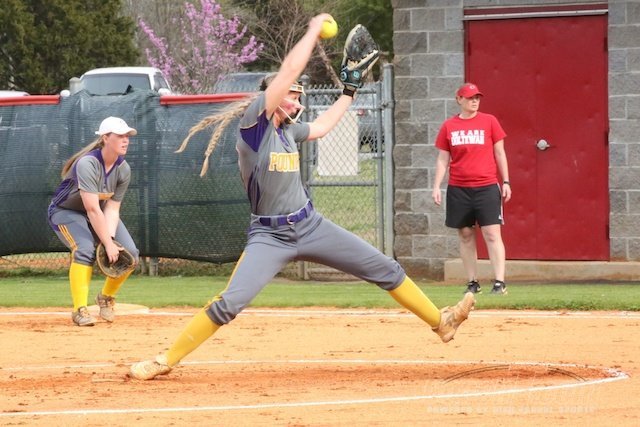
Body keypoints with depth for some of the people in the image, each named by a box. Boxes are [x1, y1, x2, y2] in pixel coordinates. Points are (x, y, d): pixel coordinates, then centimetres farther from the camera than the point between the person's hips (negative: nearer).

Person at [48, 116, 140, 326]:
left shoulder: (123, 169, -12)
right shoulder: (87, 164, -33)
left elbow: (112, 208, -13)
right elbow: (93, 210, -37)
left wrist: (111, 238, -28)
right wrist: (107, 243, -37)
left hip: (100, 214, 6)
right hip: (66, 212, -6)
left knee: (129, 252, -9)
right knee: (85, 249, -32)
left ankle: (106, 297, 14)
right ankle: (79, 310, -28)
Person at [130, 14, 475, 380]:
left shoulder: (288, 130, 8)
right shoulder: (254, 120, -12)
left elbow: (321, 128, 31)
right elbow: (290, 70, -18)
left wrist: (348, 93, 31)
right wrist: (314, 30, -8)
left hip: (311, 226, 7)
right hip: (270, 235, -7)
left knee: (385, 269, 5)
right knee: (229, 304, -20)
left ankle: (440, 321, 17)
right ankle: (166, 361, -9)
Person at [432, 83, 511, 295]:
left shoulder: (489, 121, 3)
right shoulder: (448, 126, 7)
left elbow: (499, 153, 6)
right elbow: (442, 159, 10)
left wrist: (506, 182, 1)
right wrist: (436, 186, 2)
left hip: (486, 187, -2)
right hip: (458, 189, 2)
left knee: (492, 234, -9)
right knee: (465, 235, 5)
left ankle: (499, 282, -11)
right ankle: (473, 283, 11)